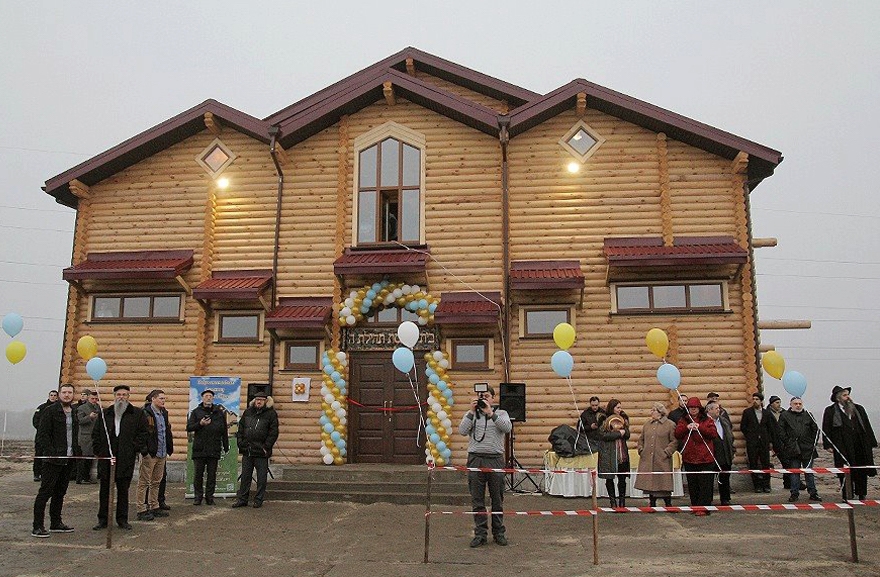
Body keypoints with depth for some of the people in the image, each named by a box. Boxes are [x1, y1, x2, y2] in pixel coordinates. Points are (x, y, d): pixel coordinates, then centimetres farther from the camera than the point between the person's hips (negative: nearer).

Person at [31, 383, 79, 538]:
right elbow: (42, 435, -12)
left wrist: (77, 451, 10)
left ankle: (56, 523, 22)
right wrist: (51, 453, -19)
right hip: (53, 459, -7)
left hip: (68, 459, 7)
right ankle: (37, 527, 1)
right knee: (45, 492, -3)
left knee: (60, 492, 14)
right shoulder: (50, 411, -8)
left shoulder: (73, 412, 13)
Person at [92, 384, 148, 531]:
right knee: (104, 490, 8)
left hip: (126, 459, -1)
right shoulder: (105, 413, 8)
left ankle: (122, 520, 16)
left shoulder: (137, 414, 3)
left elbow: (142, 434, 2)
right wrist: (98, 450, 1)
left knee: (123, 490, 7)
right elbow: (96, 434, 11)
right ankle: (103, 520, 18)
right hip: (105, 458, 2)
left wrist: (135, 449, -6)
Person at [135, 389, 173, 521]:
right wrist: (144, 450, -19)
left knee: (156, 482, 15)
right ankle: (141, 510, 4)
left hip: (162, 454, 8)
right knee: (144, 483, 0)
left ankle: (154, 507, 24)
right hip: (150, 454, -8)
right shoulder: (145, 414, -12)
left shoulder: (164, 413, 14)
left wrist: (169, 448, 15)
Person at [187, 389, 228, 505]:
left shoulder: (219, 413, 10)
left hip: (214, 449, 1)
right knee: (198, 474, 4)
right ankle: (198, 496, 15)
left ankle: (209, 496, 13)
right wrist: (200, 424, -16)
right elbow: (189, 428, 1)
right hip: (199, 449, -1)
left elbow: (224, 431, 12)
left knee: (212, 474, 5)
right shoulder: (196, 412, 7)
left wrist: (226, 447, 9)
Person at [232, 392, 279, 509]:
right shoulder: (248, 412, 11)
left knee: (261, 477, 3)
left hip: (261, 452, -4)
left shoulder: (271, 414, -4)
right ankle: (242, 499, 20)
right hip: (246, 451, 4)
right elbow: (240, 428, 15)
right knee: (245, 476, 11)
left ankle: (258, 500, 14)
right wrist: (241, 443, 5)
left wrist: (266, 447, -10)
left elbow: (273, 433, -6)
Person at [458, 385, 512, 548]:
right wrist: (472, 411, -11)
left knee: (497, 500, 7)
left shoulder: (501, 413, 8)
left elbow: (507, 427, -13)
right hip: (475, 459, 1)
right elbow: (462, 431, -6)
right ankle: (480, 533, 13)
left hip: (495, 459, -1)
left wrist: (490, 413, -18)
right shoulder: (471, 414, 11)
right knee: (477, 500, 4)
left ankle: (499, 532, 19)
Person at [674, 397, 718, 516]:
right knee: (692, 485, 8)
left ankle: (703, 507, -3)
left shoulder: (707, 420, 5)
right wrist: (687, 427, -14)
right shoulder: (683, 421, 11)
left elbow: (713, 433, -8)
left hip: (705, 458, -3)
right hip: (689, 458, 3)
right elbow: (677, 434, 0)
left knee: (705, 484, -5)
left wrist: (699, 427, -16)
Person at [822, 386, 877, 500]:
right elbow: (826, 429, 1)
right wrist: (828, 445, -6)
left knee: (862, 472, 6)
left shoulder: (859, 409, 14)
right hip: (843, 447, -3)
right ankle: (847, 496, 6)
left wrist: (871, 442, 10)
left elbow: (867, 427, 15)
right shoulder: (830, 411, 2)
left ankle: (861, 495, 20)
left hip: (860, 446, 4)